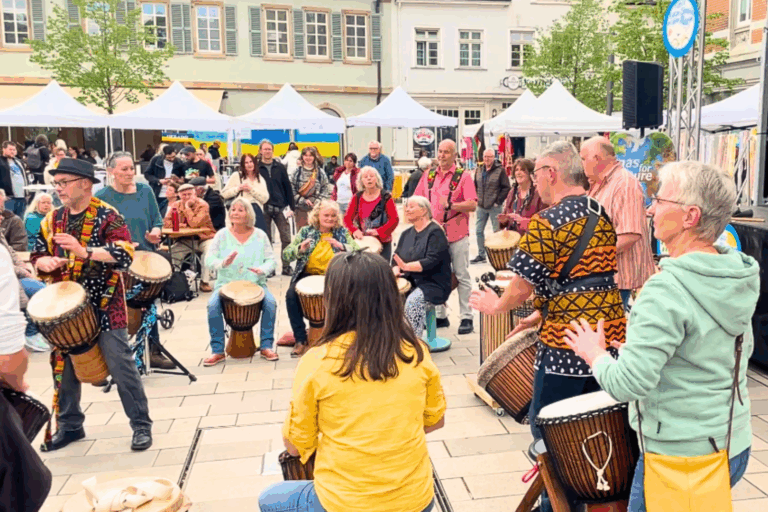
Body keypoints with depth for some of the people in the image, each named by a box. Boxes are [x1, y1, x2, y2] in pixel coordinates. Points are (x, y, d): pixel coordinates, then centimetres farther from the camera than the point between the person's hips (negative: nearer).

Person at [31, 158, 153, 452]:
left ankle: (141, 425, 10)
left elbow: (125, 255, -22)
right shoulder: (53, 220, 8)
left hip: (104, 306, -6)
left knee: (121, 366, -4)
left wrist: (84, 252, -34)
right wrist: (46, 262, -10)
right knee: (64, 367, 14)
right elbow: (37, 256, 14)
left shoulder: (107, 216, -10)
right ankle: (70, 425, 32)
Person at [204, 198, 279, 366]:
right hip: (226, 284, 0)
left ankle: (266, 346, -10)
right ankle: (217, 351, -13)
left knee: (270, 302, -26)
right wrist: (223, 262, -26)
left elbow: (271, 260, 1)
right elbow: (208, 259, -5)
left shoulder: (260, 235, 5)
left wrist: (262, 269, -22)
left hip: (255, 284, 0)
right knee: (213, 305, -27)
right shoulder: (222, 235, 3)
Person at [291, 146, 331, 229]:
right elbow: (291, 190, 1)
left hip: (316, 208, 0)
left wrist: (317, 202, -9)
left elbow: (326, 189, 4)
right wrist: (303, 200, -9)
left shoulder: (320, 172, 6)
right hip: (301, 209, 0)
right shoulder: (297, 172, 4)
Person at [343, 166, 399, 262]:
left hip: (382, 242, -2)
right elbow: (347, 218, 5)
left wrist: (378, 231, -19)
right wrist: (355, 231, -15)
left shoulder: (385, 197, -2)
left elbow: (395, 219, -7)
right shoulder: (357, 197, 7)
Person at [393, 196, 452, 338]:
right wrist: (396, 269, -10)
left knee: (413, 301, -33)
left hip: (433, 284, -6)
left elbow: (432, 261, -19)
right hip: (410, 282, 7)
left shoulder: (435, 232, -7)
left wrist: (406, 266, -30)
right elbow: (397, 258, 14)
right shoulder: (406, 234, 16)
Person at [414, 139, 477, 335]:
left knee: (462, 276, 1)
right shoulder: (429, 176, 10)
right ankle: (440, 316, 24)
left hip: (457, 235, -5)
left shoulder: (463, 176, -4)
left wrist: (451, 205, -26)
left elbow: (473, 205, -14)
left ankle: (466, 318, 7)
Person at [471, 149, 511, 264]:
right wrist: (477, 199, 7)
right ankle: (481, 255, 20)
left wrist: (498, 201, -11)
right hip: (481, 207, 6)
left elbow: (506, 188, -8)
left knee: (497, 232, 1)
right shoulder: (479, 170, 9)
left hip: (494, 207, -5)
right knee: (479, 231, 9)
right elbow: (475, 186, 18)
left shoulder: (500, 170, -7)